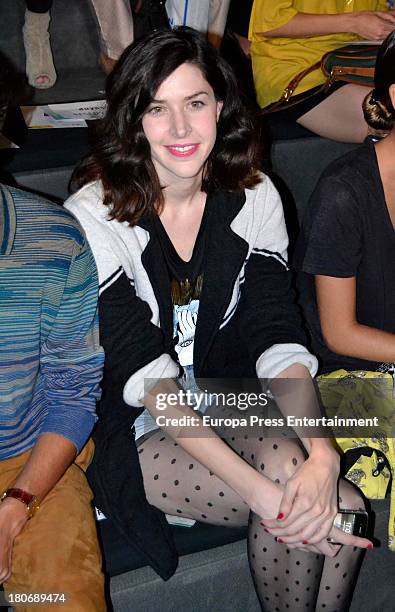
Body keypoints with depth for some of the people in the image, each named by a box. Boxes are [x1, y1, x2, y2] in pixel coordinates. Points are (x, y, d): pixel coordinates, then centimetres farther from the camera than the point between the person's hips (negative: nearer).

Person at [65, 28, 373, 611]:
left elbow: (276, 335, -9)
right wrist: (260, 489, -32)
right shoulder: (95, 217, -17)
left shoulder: (253, 196, -3)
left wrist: (323, 454, -27)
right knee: (343, 512, -23)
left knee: (330, 506, -24)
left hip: (228, 399, 4)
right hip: (134, 426, -4)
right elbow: (144, 373, -23)